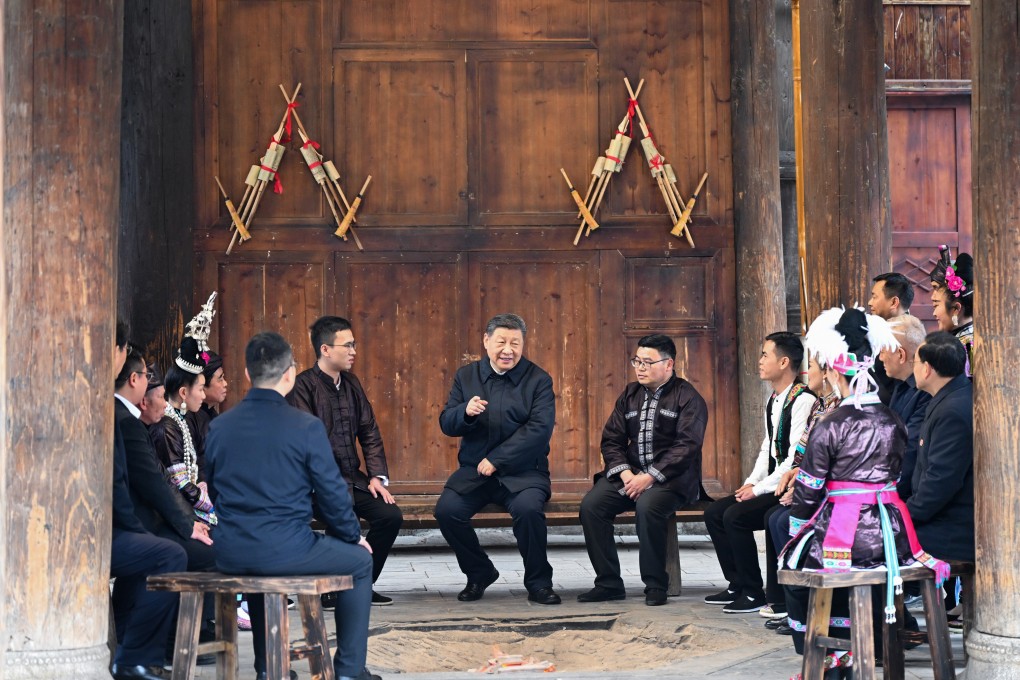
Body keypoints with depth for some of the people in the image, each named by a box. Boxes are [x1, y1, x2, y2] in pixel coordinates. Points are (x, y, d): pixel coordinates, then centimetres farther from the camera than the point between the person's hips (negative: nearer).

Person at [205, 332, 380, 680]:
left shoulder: (218, 427, 3)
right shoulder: (306, 427, -10)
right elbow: (332, 493, -5)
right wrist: (355, 537, 14)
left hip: (229, 554, 5)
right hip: (285, 552, -5)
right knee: (360, 560, 21)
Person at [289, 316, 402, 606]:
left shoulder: (351, 383, 13)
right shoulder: (304, 386, -12)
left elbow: (370, 434, 14)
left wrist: (377, 476, 1)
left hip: (351, 478, 7)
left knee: (391, 515, -11)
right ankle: (329, 590, -7)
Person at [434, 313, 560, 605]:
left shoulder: (538, 380, 0)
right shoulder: (466, 376, 10)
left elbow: (540, 429, -12)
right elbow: (447, 425, 6)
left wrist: (496, 460, -17)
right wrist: (466, 412, -19)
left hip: (522, 471, -3)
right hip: (474, 471, 3)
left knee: (528, 508, -32)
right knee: (446, 510, -22)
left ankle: (539, 582, -9)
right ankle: (479, 573, 4)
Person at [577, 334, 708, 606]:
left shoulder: (688, 398, -2)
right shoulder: (630, 395, 17)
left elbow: (686, 447, -13)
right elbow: (611, 439, 11)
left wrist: (649, 477, -20)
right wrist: (625, 473, -8)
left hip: (670, 479, -5)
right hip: (630, 474, 6)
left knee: (648, 506, -36)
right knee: (591, 505, -19)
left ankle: (655, 585, -20)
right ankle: (609, 583, -10)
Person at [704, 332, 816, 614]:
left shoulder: (802, 400, -18)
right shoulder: (774, 401, 13)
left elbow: (796, 458, -22)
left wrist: (759, 489, -18)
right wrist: (750, 483, 5)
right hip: (772, 484, 10)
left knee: (736, 516, -23)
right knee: (714, 513, 4)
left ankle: (754, 593, -10)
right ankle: (737, 585, 12)